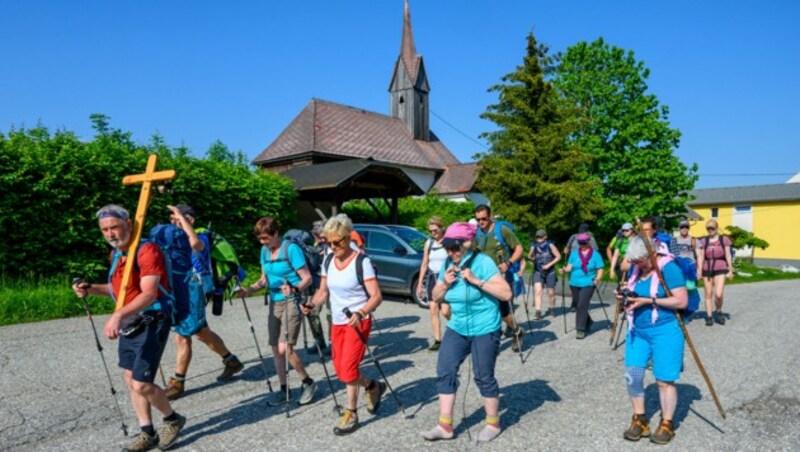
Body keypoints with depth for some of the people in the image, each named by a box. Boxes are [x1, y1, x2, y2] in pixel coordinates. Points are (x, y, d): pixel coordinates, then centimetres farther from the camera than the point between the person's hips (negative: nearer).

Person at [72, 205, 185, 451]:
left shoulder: (147, 250, -19)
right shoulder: (116, 254, 9)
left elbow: (149, 294, -28)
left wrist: (118, 315, -40)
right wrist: (91, 289, 6)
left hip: (151, 324, -9)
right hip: (128, 324, 9)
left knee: (141, 384, -9)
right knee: (131, 379, 12)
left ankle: (173, 419, 16)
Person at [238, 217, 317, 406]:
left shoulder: (291, 248, -15)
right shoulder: (265, 251, 7)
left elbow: (307, 278, -15)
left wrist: (294, 289, -34)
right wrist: (250, 289, -1)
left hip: (292, 302, -7)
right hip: (274, 303, 7)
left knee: (285, 349, -15)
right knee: (276, 349, 9)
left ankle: (308, 383, 6)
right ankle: (284, 390, 23)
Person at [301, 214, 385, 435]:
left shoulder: (361, 262, -17)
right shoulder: (328, 262, 2)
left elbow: (377, 296, -19)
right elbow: (323, 291, 10)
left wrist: (360, 313, -35)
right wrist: (312, 304, -10)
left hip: (358, 322, -7)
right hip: (337, 323, 7)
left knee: (348, 369, -11)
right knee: (340, 370, 11)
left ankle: (351, 414, 16)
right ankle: (373, 387, 35)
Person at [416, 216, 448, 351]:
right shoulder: (429, 243, 8)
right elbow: (424, 264, 12)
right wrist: (420, 283, 10)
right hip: (432, 278, 5)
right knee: (433, 310, 4)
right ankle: (437, 340, 10)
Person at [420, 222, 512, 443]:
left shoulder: (483, 262, -17)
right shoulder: (447, 264, 1)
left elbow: (506, 293, -23)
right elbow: (436, 298, 9)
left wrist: (476, 280, -28)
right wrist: (445, 283, -12)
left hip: (484, 330, -6)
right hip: (456, 329, 6)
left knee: (484, 377, 4)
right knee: (445, 371, 2)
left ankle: (493, 424, 26)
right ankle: (445, 426, 13)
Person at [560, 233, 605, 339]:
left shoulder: (595, 254, 1)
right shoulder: (574, 253, 8)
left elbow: (600, 270, -1)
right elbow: (570, 266, 4)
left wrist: (597, 279, -18)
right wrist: (565, 270, -18)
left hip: (588, 284, -4)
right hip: (574, 284, 4)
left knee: (582, 306, -15)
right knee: (577, 306, 13)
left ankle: (581, 329, -8)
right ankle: (588, 323, 37)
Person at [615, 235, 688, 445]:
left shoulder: (669, 268, -13)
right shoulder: (636, 270, 7)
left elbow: (682, 301, -19)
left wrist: (649, 300, -23)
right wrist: (625, 298, -3)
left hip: (665, 332, -6)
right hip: (637, 331, 6)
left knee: (664, 380, 4)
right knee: (632, 375, 3)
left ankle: (667, 424, 22)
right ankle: (639, 420, 20)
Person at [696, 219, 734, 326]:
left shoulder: (724, 240, 2)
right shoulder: (703, 241, 5)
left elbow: (728, 256, 5)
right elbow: (701, 257, 4)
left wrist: (730, 270, 4)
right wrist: (699, 271, -3)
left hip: (720, 270, -2)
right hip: (707, 270, 2)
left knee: (718, 294, -13)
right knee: (708, 294, 6)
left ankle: (718, 311, 15)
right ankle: (709, 317, 15)